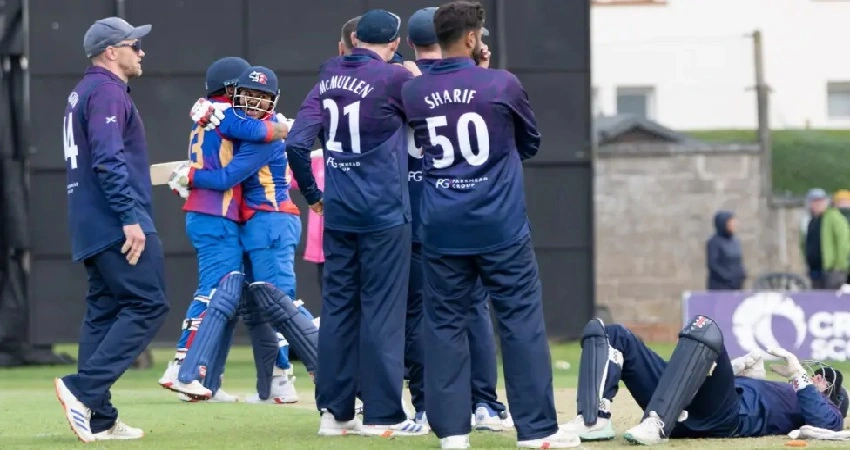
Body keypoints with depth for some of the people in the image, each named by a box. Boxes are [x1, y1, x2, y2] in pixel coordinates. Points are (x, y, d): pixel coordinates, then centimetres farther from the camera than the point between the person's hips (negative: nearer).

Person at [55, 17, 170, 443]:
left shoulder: (83, 92, 21)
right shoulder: (107, 92, -10)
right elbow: (109, 160, -21)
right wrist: (131, 219, -24)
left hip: (93, 229, 10)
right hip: (118, 227, -10)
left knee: (104, 313, 8)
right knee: (147, 305, -10)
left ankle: (98, 419, 5)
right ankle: (83, 389, -19)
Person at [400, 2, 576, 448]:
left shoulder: (412, 92, 1)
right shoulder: (502, 85, -6)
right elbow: (529, 143, 10)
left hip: (441, 229, 3)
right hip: (501, 227, -3)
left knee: (445, 324, 8)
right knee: (522, 321, 2)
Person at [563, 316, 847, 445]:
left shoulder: (825, 410, 24)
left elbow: (827, 422, -3)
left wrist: (798, 376, 1)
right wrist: (735, 369, 21)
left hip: (726, 417, -8)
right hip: (683, 413, 8)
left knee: (705, 329, -32)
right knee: (609, 335, 2)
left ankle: (656, 424, -48)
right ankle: (595, 420, -26)